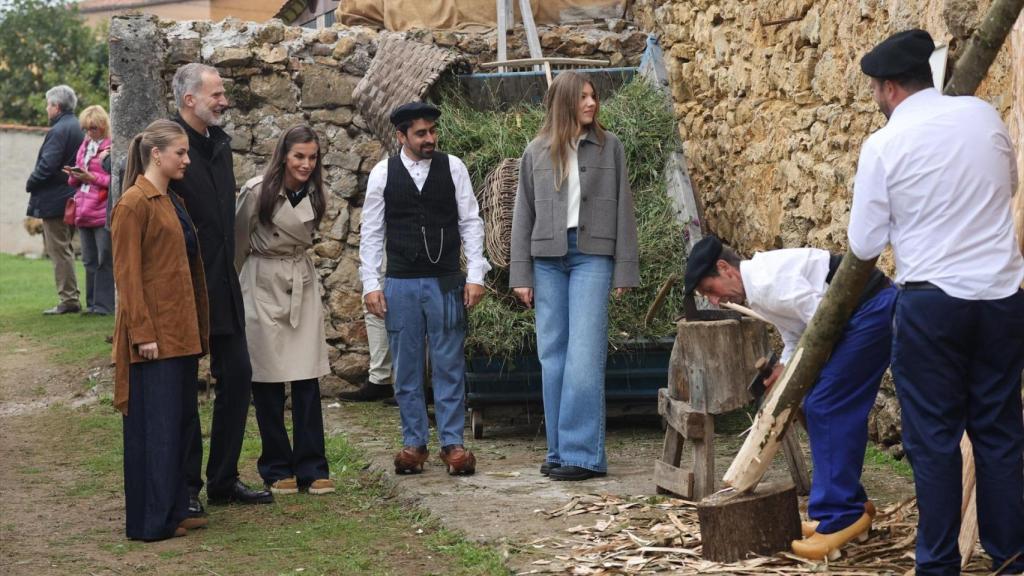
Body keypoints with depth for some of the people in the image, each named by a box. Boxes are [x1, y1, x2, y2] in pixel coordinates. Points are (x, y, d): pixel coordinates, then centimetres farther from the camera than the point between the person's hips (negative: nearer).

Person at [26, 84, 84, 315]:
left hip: (54, 200, -9)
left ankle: (68, 300, -4)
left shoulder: (59, 130, -17)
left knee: (59, 250, -5)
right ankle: (70, 298, 19)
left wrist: (30, 184, -6)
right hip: (71, 198, 9)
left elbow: (47, 166, -22)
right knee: (64, 250, 16)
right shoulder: (76, 128, 12)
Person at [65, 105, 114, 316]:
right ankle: (92, 303, 16)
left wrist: (91, 177, -17)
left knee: (105, 260, -4)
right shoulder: (85, 146, 16)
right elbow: (76, 182, 22)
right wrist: (74, 175, 0)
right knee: (89, 261, 11)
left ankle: (104, 304, 0)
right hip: (84, 211, 8)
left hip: (103, 213, -8)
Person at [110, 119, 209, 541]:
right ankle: (150, 521, 1)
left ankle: (174, 511, 19)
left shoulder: (174, 202, 16)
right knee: (155, 427, -5)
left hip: (181, 332, 9)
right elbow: (127, 275, -14)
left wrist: (198, 328, 17)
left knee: (182, 422, 11)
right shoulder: (134, 204, -10)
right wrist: (143, 333, -18)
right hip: (154, 336, -9)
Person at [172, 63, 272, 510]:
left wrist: (227, 265, 18)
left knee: (237, 376, 10)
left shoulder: (219, 142, 11)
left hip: (222, 284, 8)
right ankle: (186, 486, 12)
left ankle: (224, 480, 21)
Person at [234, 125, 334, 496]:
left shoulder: (314, 195, 4)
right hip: (263, 287, -4)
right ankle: (276, 469, 10)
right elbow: (239, 241, 0)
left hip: (303, 285, 4)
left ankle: (311, 468, 5)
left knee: (307, 380, 0)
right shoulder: (257, 192, -12)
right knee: (268, 382, 0)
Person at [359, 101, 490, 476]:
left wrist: (475, 275, -3)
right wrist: (370, 284, -1)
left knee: (449, 366, 2)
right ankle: (413, 442, 15)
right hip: (400, 284, 1)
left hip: (447, 283, 0)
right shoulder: (383, 174, 3)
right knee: (406, 367, 6)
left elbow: (471, 222, 4)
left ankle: (452, 442, 7)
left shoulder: (453, 168, 3)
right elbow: (371, 232, 5)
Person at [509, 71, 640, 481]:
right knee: (552, 353, 4)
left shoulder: (608, 146, 6)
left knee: (584, 354, -10)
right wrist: (521, 275, 5)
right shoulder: (536, 152, 10)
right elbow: (523, 214, 11)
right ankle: (559, 449, 10)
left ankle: (583, 452, -8)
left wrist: (624, 270, 0)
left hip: (592, 255, -2)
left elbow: (622, 209, 5)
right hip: (547, 258, 3)